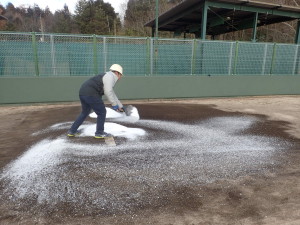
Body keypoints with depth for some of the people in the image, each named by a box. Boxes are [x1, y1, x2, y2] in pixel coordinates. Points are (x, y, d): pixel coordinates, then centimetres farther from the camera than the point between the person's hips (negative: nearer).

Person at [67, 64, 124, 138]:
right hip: (90, 94, -10)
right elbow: (108, 92, -17)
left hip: (83, 93, 10)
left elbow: (111, 94, 29)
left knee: (85, 112, 24)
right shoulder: (110, 76, -6)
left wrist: (120, 106, 29)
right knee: (102, 112, 3)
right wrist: (114, 104, -8)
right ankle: (99, 133, 13)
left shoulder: (107, 77, 25)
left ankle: (72, 131, 29)